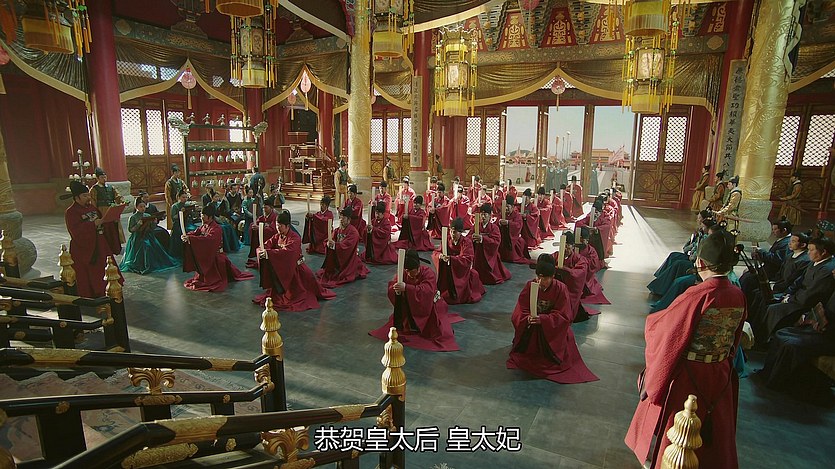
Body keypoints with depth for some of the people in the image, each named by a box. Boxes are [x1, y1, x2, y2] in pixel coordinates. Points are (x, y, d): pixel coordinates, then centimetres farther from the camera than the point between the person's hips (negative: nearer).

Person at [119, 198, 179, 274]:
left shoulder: (148, 216, 8)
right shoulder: (133, 217, -3)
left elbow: (152, 228, 11)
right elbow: (130, 229, -6)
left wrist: (154, 222, -7)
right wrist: (138, 225, -19)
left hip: (148, 237, 4)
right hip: (138, 239, -4)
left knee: (155, 249, -10)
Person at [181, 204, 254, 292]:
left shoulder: (216, 229, -21)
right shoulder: (204, 226, 7)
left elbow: (207, 239, -36)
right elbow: (195, 232, -2)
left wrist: (190, 238, -42)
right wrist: (186, 235, -24)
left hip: (215, 256, -8)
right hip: (205, 255, 8)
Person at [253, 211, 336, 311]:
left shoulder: (295, 238, -19)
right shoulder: (277, 236, 3)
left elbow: (287, 252, -35)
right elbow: (266, 244, -7)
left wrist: (268, 253, -43)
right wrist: (261, 251, -30)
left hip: (295, 268, -7)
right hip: (282, 267, 7)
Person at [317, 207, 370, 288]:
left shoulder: (353, 232, -19)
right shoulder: (337, 230, 4)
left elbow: (346, 246, -28)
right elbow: (332, 240, -4)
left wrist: (334, 245, -41)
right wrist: (328, 243, -28)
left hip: (348, 259, -7)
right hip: (336, 257, 7)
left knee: (341, 276, -10)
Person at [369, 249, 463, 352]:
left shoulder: (428, 273, -28)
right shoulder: (403, 273, -15)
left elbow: (426, 291, -45)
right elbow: (391, 287, -21)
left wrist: (406, 288, -57)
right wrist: (395, 289, -46)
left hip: (429, 307, -4)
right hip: (411, 308, 4)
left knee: (439, 331, -14)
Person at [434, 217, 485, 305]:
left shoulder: (467, 242, -14)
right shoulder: (447, 240, -5)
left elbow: (467, 260, -24)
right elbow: (435, 253, -4)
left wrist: (451, 258, -37)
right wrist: (440, 256, -30)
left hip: (462, 270, -3)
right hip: (448, 270, 4)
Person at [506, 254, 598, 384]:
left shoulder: (561, 289, -17)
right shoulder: (529, 286, -13)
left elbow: (563, 317, -21)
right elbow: (520, 312, -14)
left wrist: (542, 319, -36)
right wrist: (528, 318, -37)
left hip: (554, 329, -1)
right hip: (530, 329, 2)